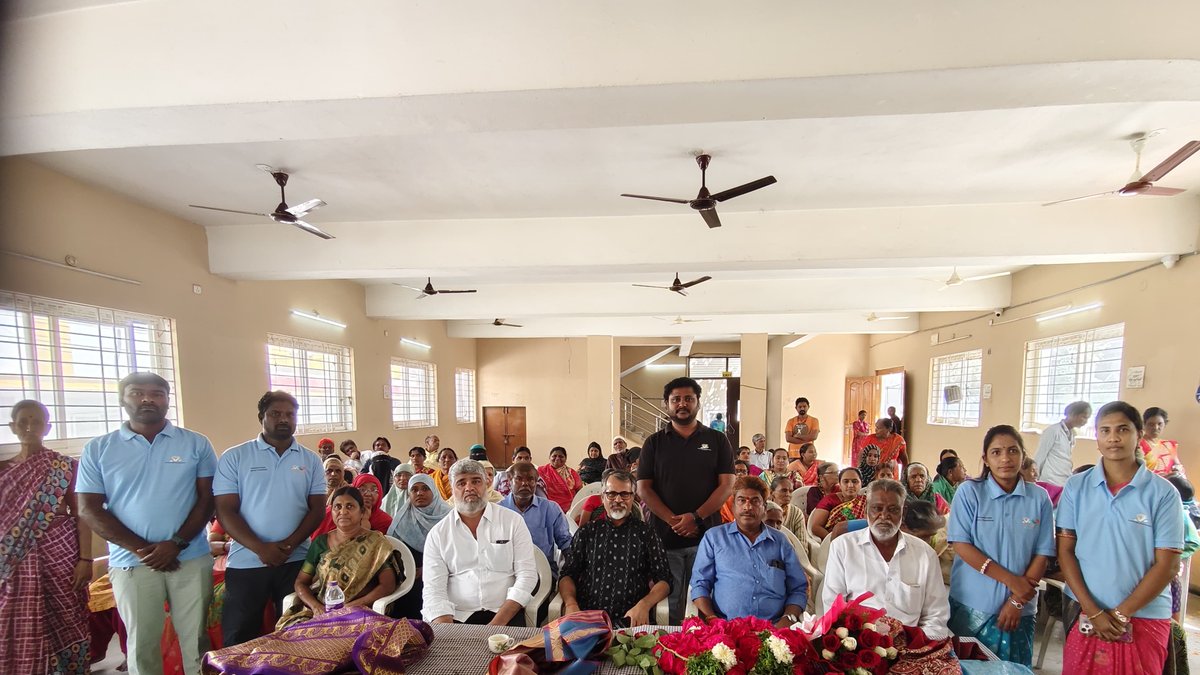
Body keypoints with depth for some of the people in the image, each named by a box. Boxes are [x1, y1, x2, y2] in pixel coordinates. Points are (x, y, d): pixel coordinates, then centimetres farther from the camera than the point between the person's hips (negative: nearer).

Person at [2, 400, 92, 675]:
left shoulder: (66, 466, -2)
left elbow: (81, 514, -4)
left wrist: (85, 559, -10)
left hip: (61, 554, -2)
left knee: (67, 624, 4)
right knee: (23, 631, 7)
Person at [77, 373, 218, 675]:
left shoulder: (196, 444, 1)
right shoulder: (97, 449, 2)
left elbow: (207, 499, -1)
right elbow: (89, 510, -2)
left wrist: (177, 543, -14)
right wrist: (141, 549, -11)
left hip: (191, 559, 0)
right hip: (131, 563, 0)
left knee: (195, 638, 9)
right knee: (142, 643, 10)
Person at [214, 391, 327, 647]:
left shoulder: (310, 460, 5)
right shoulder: (234, 457, 0)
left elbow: (317, 509, 2)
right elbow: (225, 510, -5)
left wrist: (289, 544, -13)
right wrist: (260, 548, -16)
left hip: (296, 560, 1)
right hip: (246, 562, -1)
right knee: (239, 640, 8)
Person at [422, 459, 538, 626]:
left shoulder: (513, 521, 3)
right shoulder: (437, 533, 7)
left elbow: (526, 575, -2)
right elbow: (434, 589, 1)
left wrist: (497, 624, -13)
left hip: (505, 614, -1)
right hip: (456, 617, 1)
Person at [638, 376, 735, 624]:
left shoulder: (717, 440, 8)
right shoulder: (654, 442, 9)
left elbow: (727, 485, 0)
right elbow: (643, 488, 2)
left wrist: (696, 517, -12)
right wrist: (673, 520, -11)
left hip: (706, 535, 0)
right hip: (664, 536, 1)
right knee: (670, 605, 5)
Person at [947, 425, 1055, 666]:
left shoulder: (1039, 498, -1)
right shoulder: (969, 491, -8)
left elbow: (1042, 554, 0)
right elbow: (960, 544, -11)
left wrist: (1018, 600, -7)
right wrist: (1010, 580, -16)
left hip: (1018, 609, 2)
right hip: (971, 605, -2)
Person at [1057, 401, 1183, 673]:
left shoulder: (1163, 492, -7)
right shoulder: (1076, 487, -3)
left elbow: (1167, 565, -6)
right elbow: (1065, 551, -1)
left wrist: (1121, 614, -9)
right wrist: (1093, 611, -8)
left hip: (1145, 618, -1)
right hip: (1084, 614, 1)